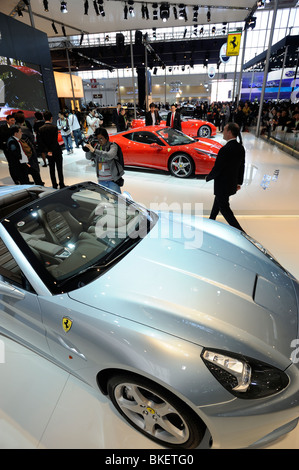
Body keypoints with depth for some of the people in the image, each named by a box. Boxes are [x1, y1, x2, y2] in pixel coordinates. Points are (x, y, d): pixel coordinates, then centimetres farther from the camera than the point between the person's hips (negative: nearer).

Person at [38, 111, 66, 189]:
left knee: (52, 169, 9)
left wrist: (47, 151, -7)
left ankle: (54, 185, 13)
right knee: (59, 169, 3)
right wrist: (52, 151, -11)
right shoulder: (54, 127, -11)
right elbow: (55, 140, -16)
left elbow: (42, 142, -4)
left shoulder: (41, 129, 1)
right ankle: (61, 185, 6)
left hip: (48, 153, 4)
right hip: (56, 151, -4)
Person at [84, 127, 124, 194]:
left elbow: (109, 155, -28)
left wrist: (94, 150, -30)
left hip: (112, 179, -5)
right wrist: (89, 147, -16)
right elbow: (89, 157, 1)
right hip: (101, 180, 5)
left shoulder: (113, 146, -8)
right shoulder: (97, 146, 7)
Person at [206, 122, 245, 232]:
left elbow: (216, 169, -21)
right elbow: (242, 167, 9)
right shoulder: (240, 148, 0)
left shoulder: (225, 150, -26)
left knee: (224, 208, 2)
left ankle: (240, 232, 3)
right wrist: (239, 182, 19)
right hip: (232, 183, 9)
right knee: (218, 203, 26)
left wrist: (208, 178, -2)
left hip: (222, 185, -9)